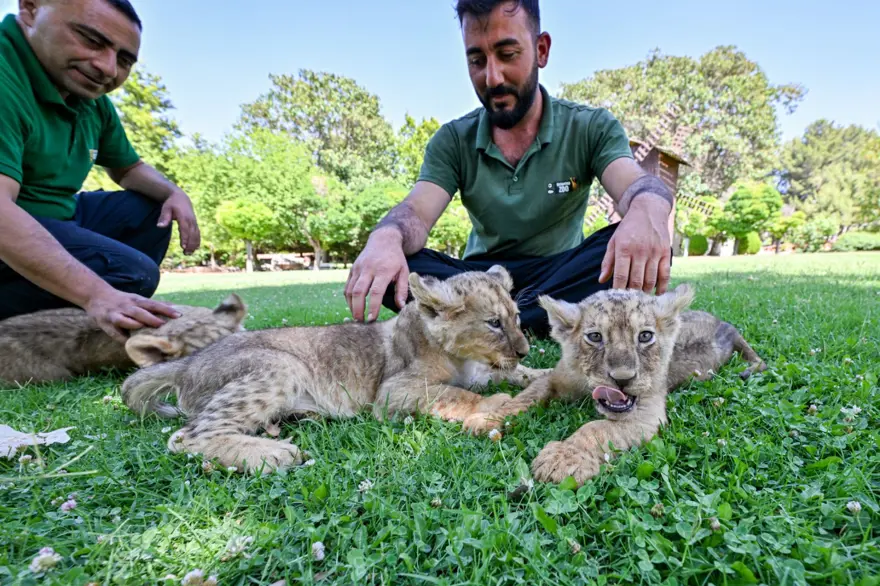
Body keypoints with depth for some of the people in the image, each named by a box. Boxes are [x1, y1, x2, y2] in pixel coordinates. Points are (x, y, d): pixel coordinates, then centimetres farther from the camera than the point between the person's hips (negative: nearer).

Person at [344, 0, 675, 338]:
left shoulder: (592, 127, -3)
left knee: (641, 248, -31)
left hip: (560, 276, 0)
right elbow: (418, 211, -14)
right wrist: (386, 237, -39)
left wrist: (648, 210, -46)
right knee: (385, 264, -25)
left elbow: (635, 186, -19)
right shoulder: (453, 141, 0)